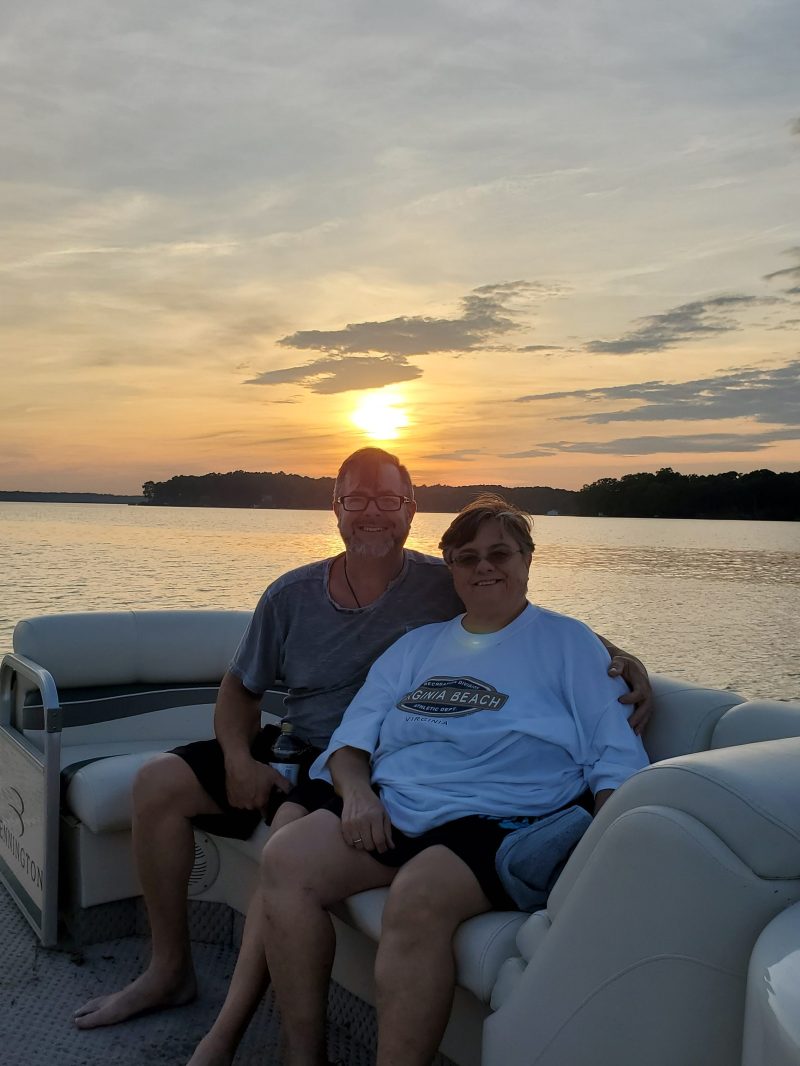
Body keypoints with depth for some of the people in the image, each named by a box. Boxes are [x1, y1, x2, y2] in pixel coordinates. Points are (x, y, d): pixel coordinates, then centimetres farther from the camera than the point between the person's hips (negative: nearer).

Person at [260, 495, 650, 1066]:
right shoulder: (418, 645, 23)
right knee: (285, 860, -19)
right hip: (390, 808, 5)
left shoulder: (568, 642, 12)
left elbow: (614, 762, 4)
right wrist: (356, 789, -4)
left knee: (418, 896, -34)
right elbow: (352, 738, 18)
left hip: (496, 820, -5)